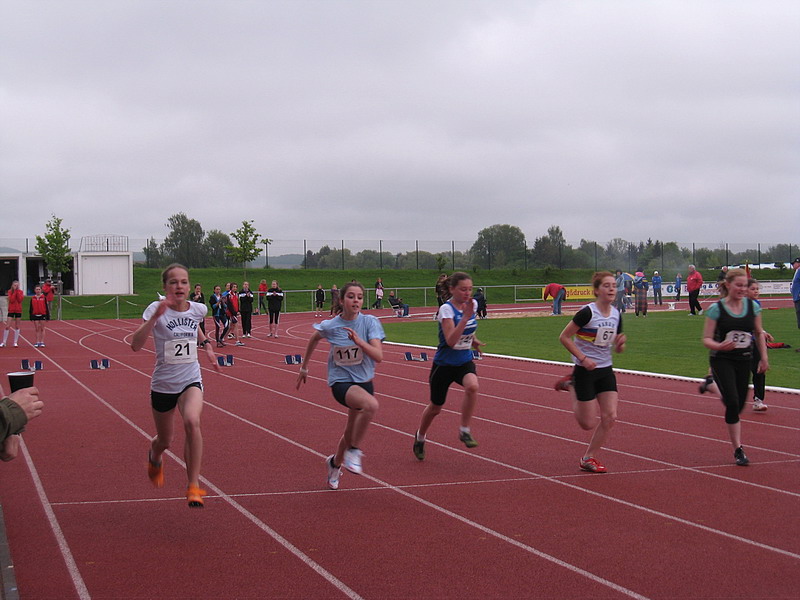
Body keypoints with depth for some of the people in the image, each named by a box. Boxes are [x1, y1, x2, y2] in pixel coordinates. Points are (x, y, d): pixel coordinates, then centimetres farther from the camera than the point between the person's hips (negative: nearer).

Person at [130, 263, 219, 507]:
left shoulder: (198, 309, -4)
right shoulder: (157, 309, -15)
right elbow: (135, 345, -29)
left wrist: (206, 344, 12)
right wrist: (155, 317, -38)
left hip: (191, 381, 1)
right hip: (163, 384, -1)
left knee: (192, 422, -30)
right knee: (165, 441, 15)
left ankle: (194, 485, -21)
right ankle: (154, 457, 55)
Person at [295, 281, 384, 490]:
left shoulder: (370, 322, -11)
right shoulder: (330, 326, -10)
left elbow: (378, 356, -20)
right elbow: (314, 338, 14)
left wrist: (359, 341, -36)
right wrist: (304, 367, 21)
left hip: (364, 382, 3)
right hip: (341, 381, -3)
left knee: (352, 432, 19)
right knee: (371, 404, -35)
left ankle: (335, 463, 49)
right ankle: (354, 451, -16)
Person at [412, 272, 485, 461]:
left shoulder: (473, 304, -2)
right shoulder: (446, 309, -20)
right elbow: (451, 341, -33)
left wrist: (472, 339, 5)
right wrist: (466, 317, -38)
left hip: (465, 362, 4)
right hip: (444, 363, -4)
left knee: (472, 386, -30)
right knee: (436, 407, 11)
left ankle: (464, 431, -13)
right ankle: (420, 437, 41)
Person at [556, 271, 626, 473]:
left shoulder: (616, 315, 3)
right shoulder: (588, 312, -17)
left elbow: (618, 348, 13)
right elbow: (564, 337, -13)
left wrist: (620, 343, -11)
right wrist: (583, 358, -18)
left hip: (605, 370, 6)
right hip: (585, 371, -6)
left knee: (610, 417, -4)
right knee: (589, 424, 0)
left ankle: (589, 458, 12)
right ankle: (572, 386, 24)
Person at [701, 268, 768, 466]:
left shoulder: (753, 306, 1)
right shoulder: (716, 309, -10)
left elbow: (759, 333, 14)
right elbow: (706, 339, -8)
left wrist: (764, 357, 8)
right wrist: (719, 346, -28)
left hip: (744, 360, 4)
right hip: (722, 360, -4)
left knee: (739, 406, 10)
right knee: (733, 403, -15)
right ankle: (738, 450, -7)